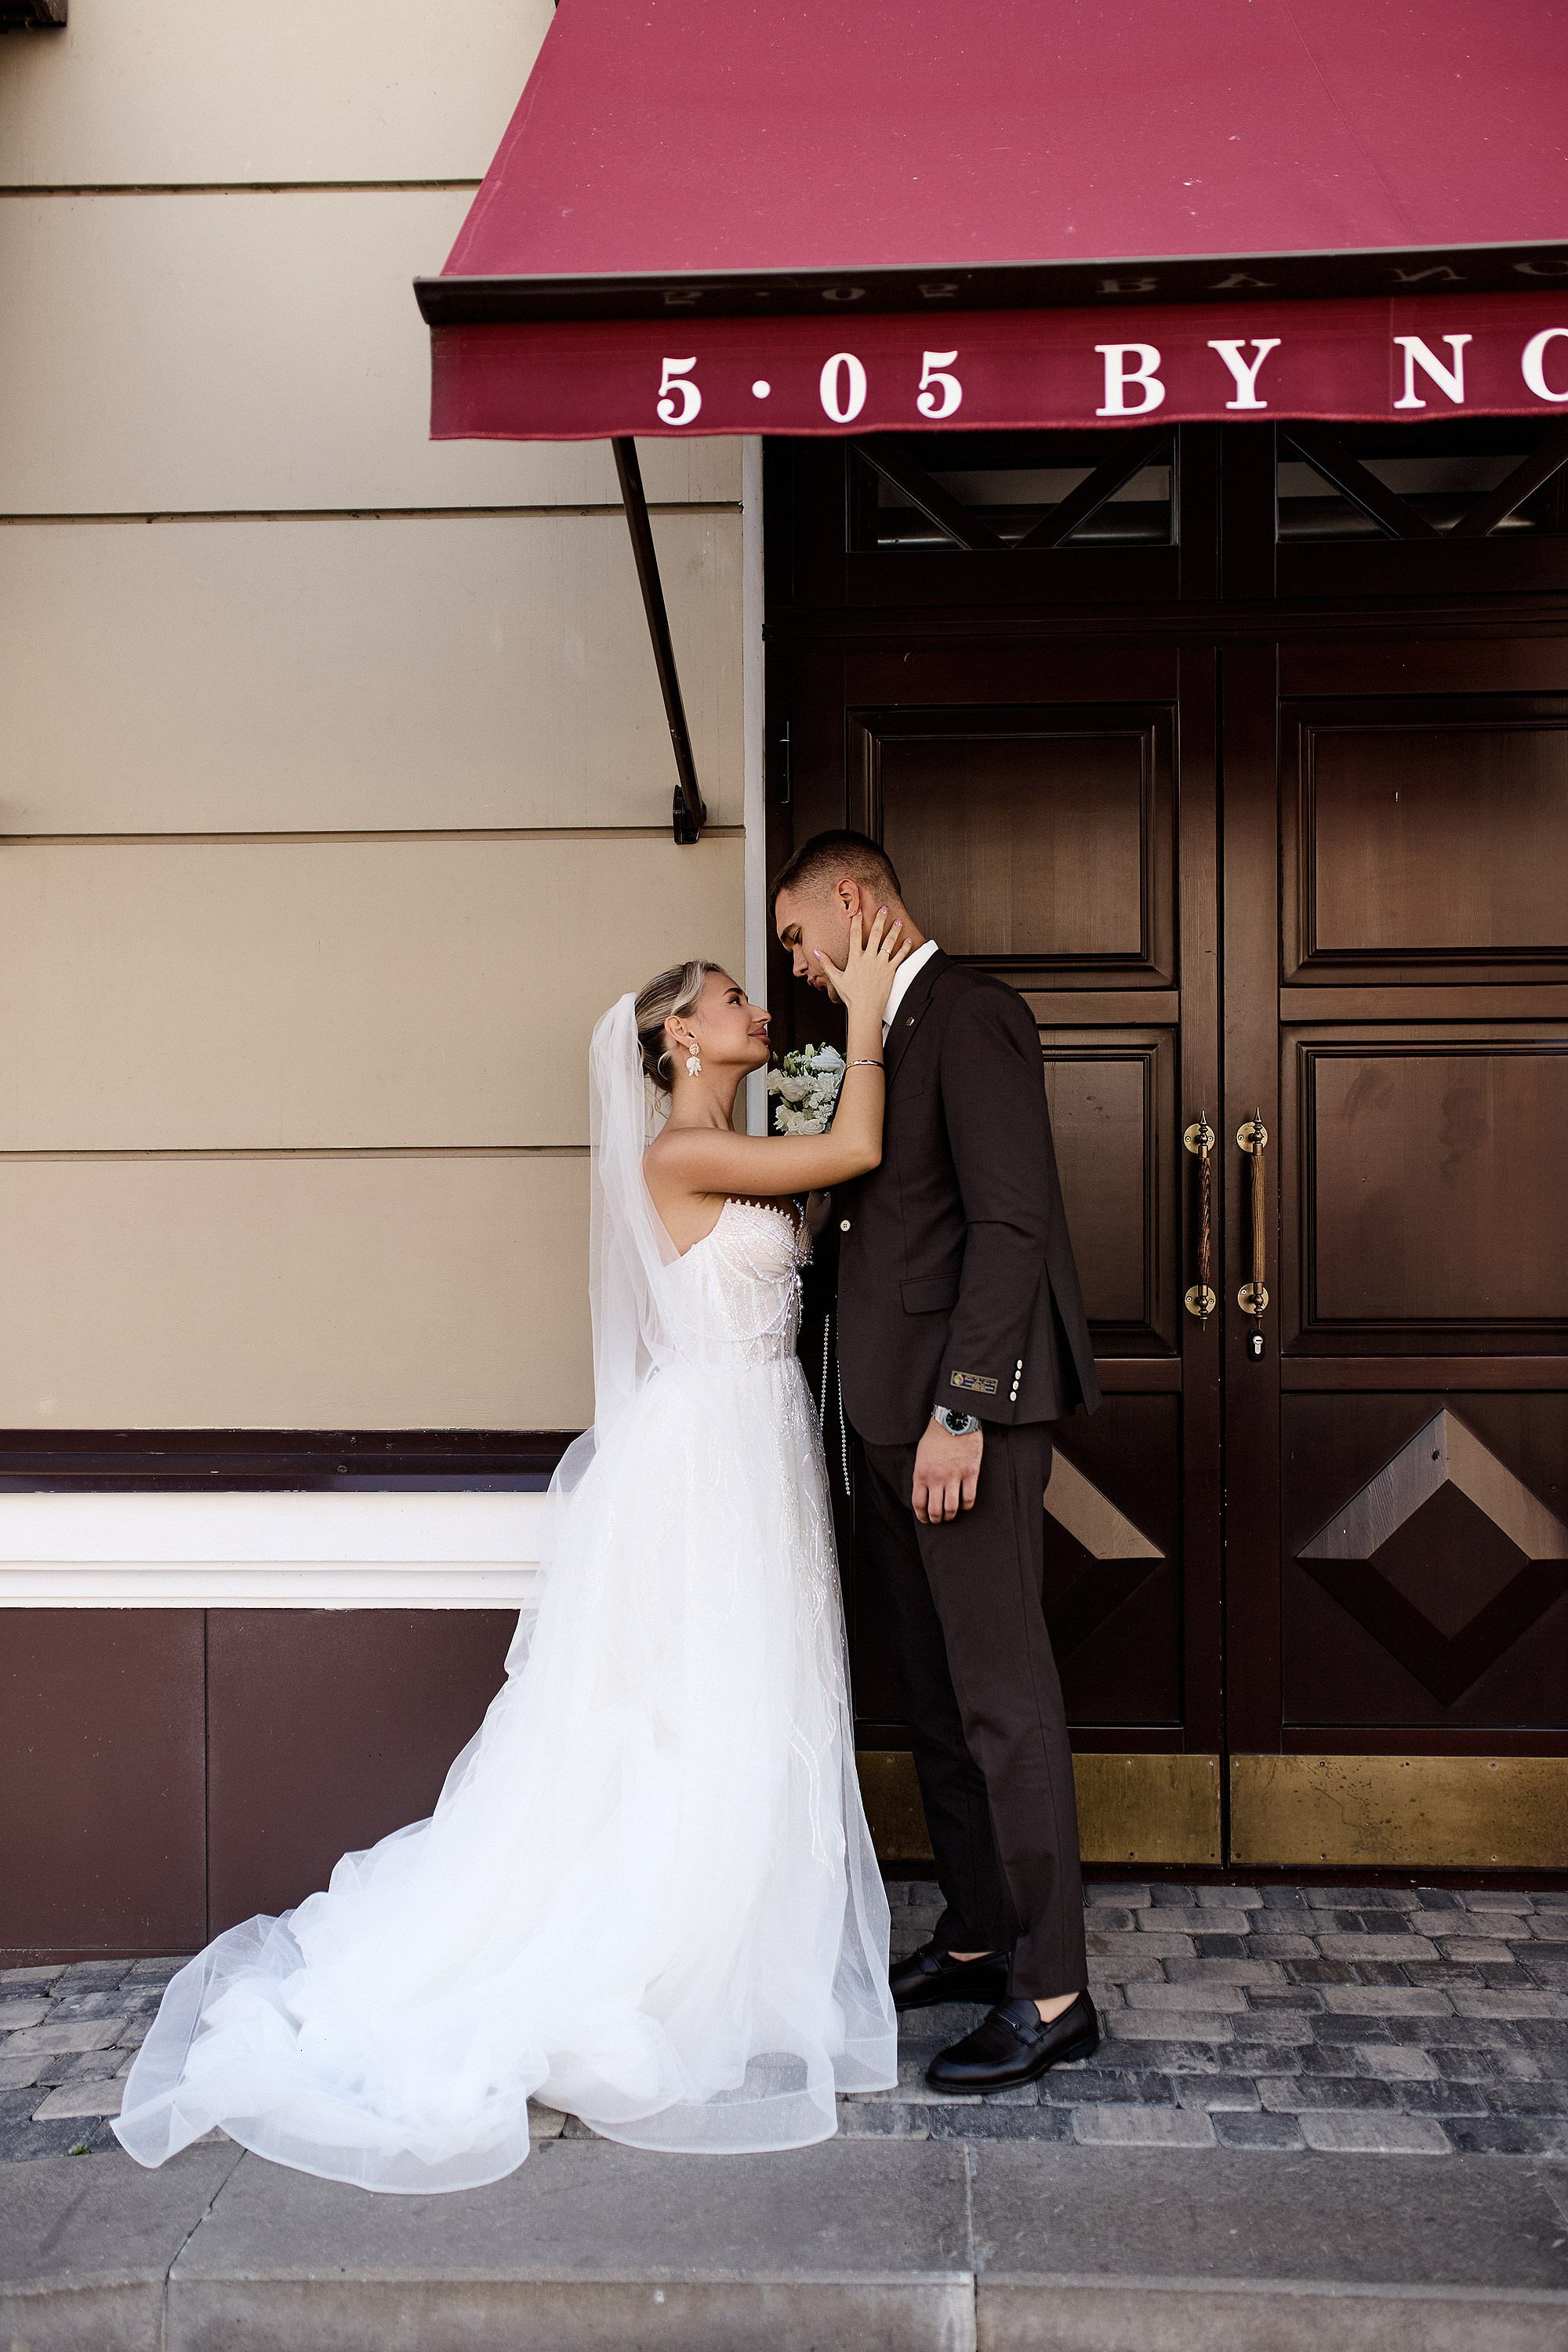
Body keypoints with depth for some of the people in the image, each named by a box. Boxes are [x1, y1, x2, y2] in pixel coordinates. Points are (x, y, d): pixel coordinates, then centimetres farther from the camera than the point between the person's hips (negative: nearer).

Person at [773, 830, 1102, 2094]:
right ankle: (977, 1936, 28)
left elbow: (1012, 1220, -18)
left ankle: (1052, 1992, 7)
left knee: (1003, 1695, -3)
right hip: (898, 1414, 10)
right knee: (939, 1695, 16)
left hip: (968, 1404, -10)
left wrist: (962, 1410, -22)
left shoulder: (968, 1009, -10)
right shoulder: (890, 1030, 19)